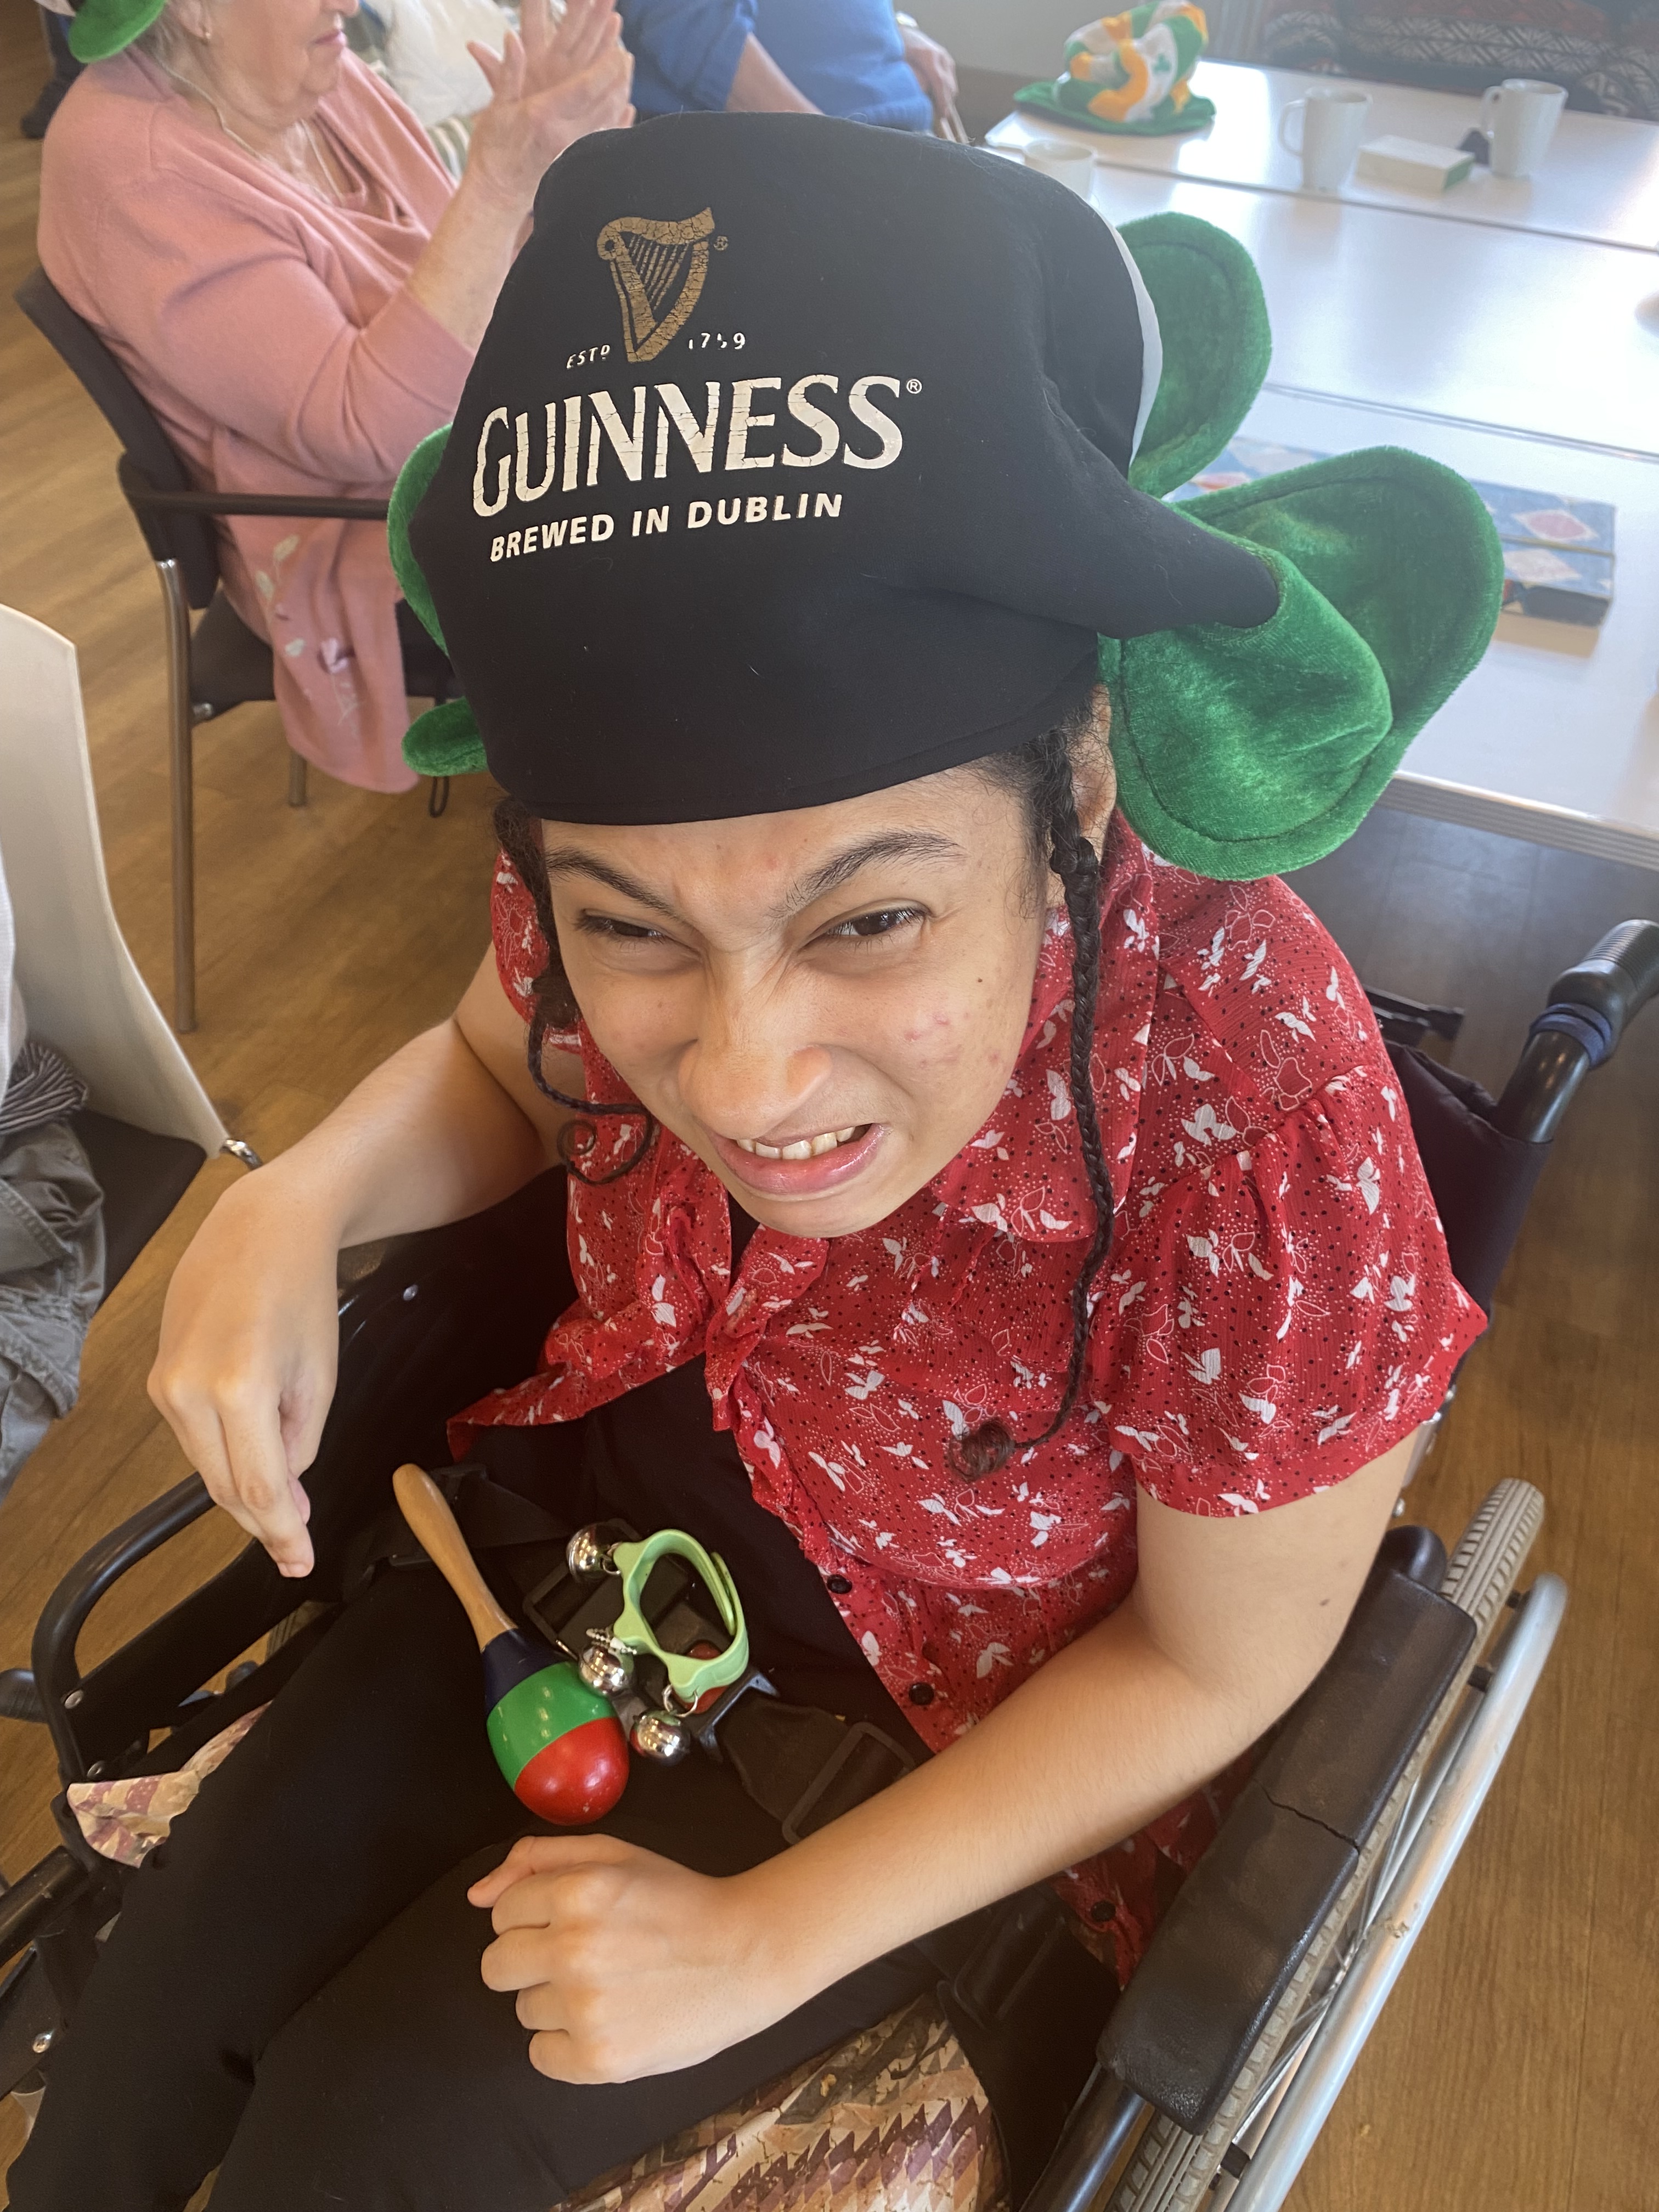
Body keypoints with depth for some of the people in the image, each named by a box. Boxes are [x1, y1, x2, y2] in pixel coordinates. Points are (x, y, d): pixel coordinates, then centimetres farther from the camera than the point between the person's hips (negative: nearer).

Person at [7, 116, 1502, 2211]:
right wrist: (297, 1199, -20)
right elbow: (497, 1074, 1)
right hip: (640, 1472, 4)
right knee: (194, 1946, 1)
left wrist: (770, 1937, -16)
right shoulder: (631, 869, -24)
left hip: (963, 1704, -3)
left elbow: (1217, 1662, -18)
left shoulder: (1265, 1141, -36)